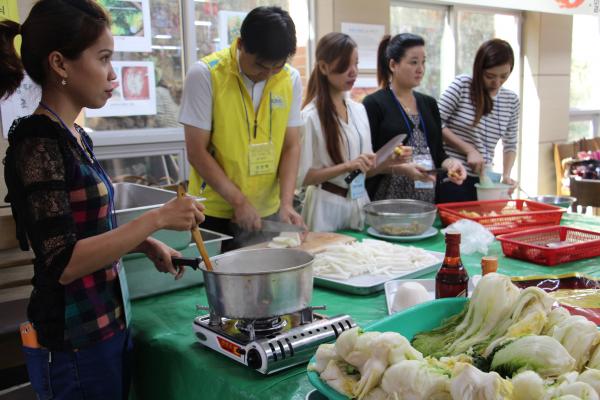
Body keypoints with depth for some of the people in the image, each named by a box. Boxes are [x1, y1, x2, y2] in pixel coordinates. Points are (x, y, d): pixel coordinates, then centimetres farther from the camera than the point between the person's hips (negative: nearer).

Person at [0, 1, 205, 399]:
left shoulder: (73, 137, 6)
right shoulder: (38, 142, -19)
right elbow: (63, 262, -24)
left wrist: (147, 244, 4)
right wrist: (157, 219, -23)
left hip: (110, 325, 8)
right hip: (73, 345, -8)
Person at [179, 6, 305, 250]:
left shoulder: (290, 79, 0)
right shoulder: (205, 75, -12)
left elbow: (291, 146, 2)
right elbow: (197, 152, -12)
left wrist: (286, 203, -9)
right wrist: (239, 201, -16)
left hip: (267, 214, 4)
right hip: (215, 215, -3)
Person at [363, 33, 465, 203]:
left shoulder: (429, 104, 12)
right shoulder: (373, 104, -6)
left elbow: (438, 152, 13)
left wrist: (450, 163, -7)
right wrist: (402, 168, -24)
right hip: (388, 198, -5)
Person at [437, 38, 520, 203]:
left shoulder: (511, 100, 8)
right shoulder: (462, 85, -6)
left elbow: (510, 144, 16)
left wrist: (506, 175, 0)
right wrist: (469, 149, -13)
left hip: (482, 180, 4)